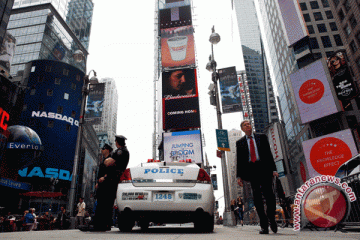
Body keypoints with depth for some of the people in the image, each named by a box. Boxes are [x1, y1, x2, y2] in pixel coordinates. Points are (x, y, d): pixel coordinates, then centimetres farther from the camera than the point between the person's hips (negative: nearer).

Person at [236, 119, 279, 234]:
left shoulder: (262, 137, 14)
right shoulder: (240, 142, 14)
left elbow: (269, 153, 9)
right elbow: (239, 160, 11)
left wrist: (273, 169, 0)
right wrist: (239, 176, 4)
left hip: (264, 169, 0)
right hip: (251, 170, 0)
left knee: (269, 194, -6)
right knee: (257, 197, -2)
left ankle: (272, 218, 20)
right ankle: (264, 226, 5)